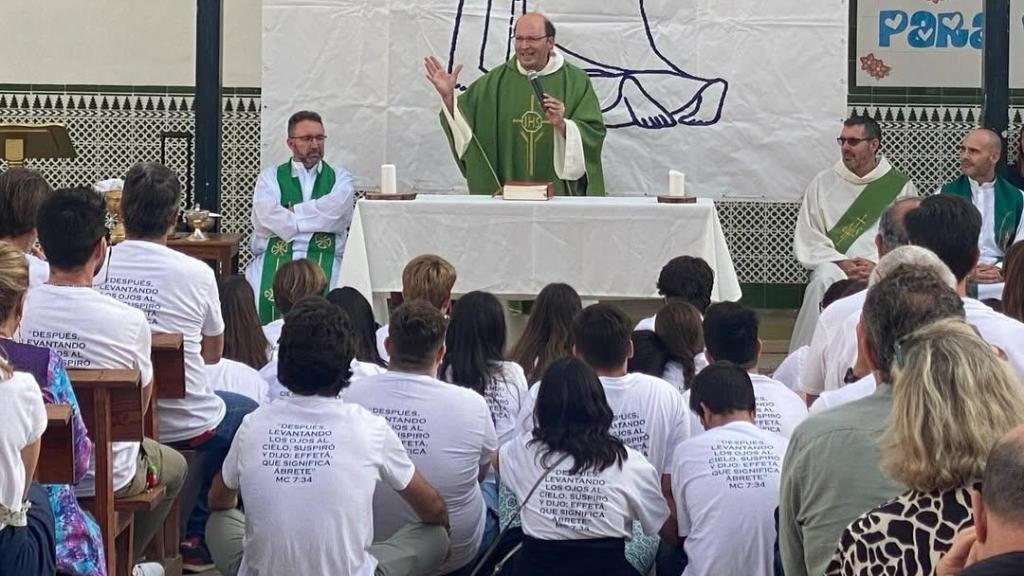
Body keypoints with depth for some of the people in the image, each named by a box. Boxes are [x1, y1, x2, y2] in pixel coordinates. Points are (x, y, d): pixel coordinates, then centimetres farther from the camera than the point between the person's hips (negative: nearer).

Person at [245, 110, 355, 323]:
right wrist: (317, 221, -2)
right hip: (274, 255, 0)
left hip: (324, 256, 0)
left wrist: (290, 213, -2)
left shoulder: (339, 177, 18)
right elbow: (266, 215, -4)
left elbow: (336, 209, -5)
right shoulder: (270, 176, 16)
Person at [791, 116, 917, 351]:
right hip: (834, 266, 1)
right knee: (822, 283, -34)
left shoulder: (901, 186, 11)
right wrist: (841, 263, -8)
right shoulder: (822, 184, 13)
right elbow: (808, 241, 8)